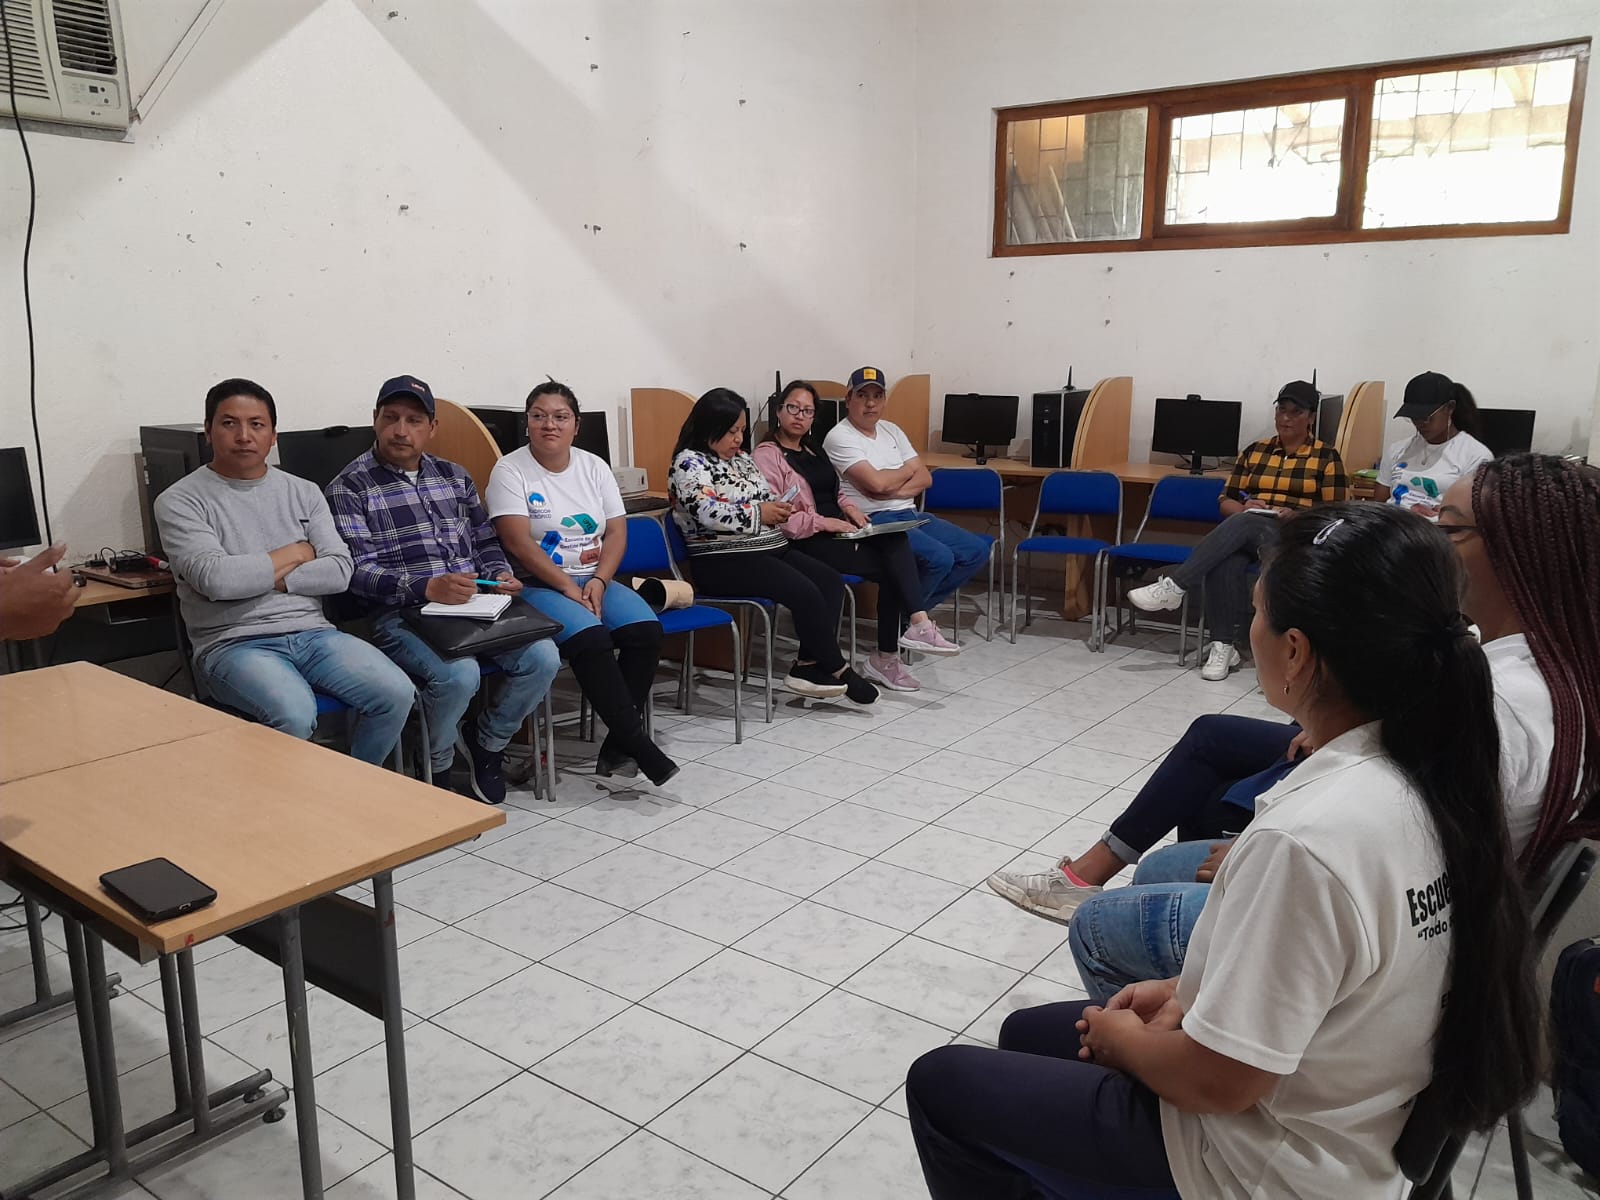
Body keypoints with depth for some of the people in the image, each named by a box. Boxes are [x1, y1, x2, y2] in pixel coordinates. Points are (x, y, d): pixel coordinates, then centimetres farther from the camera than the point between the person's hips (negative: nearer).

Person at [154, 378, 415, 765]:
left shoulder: (304, 493, 13)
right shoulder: (180, 501, 0)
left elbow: (339, 572, 2)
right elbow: (215, 578, -16)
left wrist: (264, 578, -9)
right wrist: (295, 554, -3)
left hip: (312, 632, 4)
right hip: (234, 643, -4)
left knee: (396, 693, -19)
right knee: (294, 714, -34)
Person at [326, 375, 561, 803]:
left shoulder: (454, 477, 17)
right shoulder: (349, 488, 0)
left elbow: (485, 540, 24)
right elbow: (358, 571, -10)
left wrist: (499, 574, 1)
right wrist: (427, 588, -24)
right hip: (401, 616, -5)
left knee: (542, 657, -19)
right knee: (459, 675, -33)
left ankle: (488, 743, 9)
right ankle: (438, 768, -1)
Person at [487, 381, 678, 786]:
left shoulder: (594, 466, 11)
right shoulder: (509, 471, -3)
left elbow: (617, 532, 6)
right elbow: (518, 542, -13)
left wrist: (599, 580, -11)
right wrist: (567, 588, -18)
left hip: (595, 580, 5)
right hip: (538, 585, -5)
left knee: (646, 629, -23)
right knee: (590, 638, -33)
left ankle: (617, 748, -17)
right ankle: (637, 743, -27)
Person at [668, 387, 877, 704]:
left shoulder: (742, 457, 18)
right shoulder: (689, 463, -8)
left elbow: (765, 499, 24)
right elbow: (709, 513, -22)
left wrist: (779, 507, 1)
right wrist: (759, 513, -14)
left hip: (771, 548, 9)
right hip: (723, 561, -9)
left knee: (831, 581, -11)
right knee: (805, 592, -25)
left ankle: (808, 666, -15)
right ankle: (837, 669, -10)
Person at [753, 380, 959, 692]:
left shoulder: (813, 448, 22)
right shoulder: (767, 455, -5)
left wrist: (848, 507, 6)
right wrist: (825, 522, -20)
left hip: (837, 531, 7)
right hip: (807, 542, -7)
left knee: (894, 539, -20)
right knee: (891, 567, -22)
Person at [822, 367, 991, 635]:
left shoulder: (891, 430, 17)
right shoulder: (839, 437, -7)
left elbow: (925, 478, 10)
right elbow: (877, 483, -19)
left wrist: (893, 491, -11)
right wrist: (909, 469, 1)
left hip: (910, 514, 8)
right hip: (873, 522, -8)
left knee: (977, 549, -3)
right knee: (940, 557, -28)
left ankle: (917, 608, 6)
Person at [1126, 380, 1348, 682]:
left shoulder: (1327, 458, 8)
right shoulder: (1254, 451, 18)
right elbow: (1226, 500, 16)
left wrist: (1297, 515, -14)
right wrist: (1243, 507, -6)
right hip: (1246, 530, 3)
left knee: (1243, 524, -37)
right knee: (1226, 559, -35)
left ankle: (1174, 586, -39)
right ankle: (1222, 645, -34)